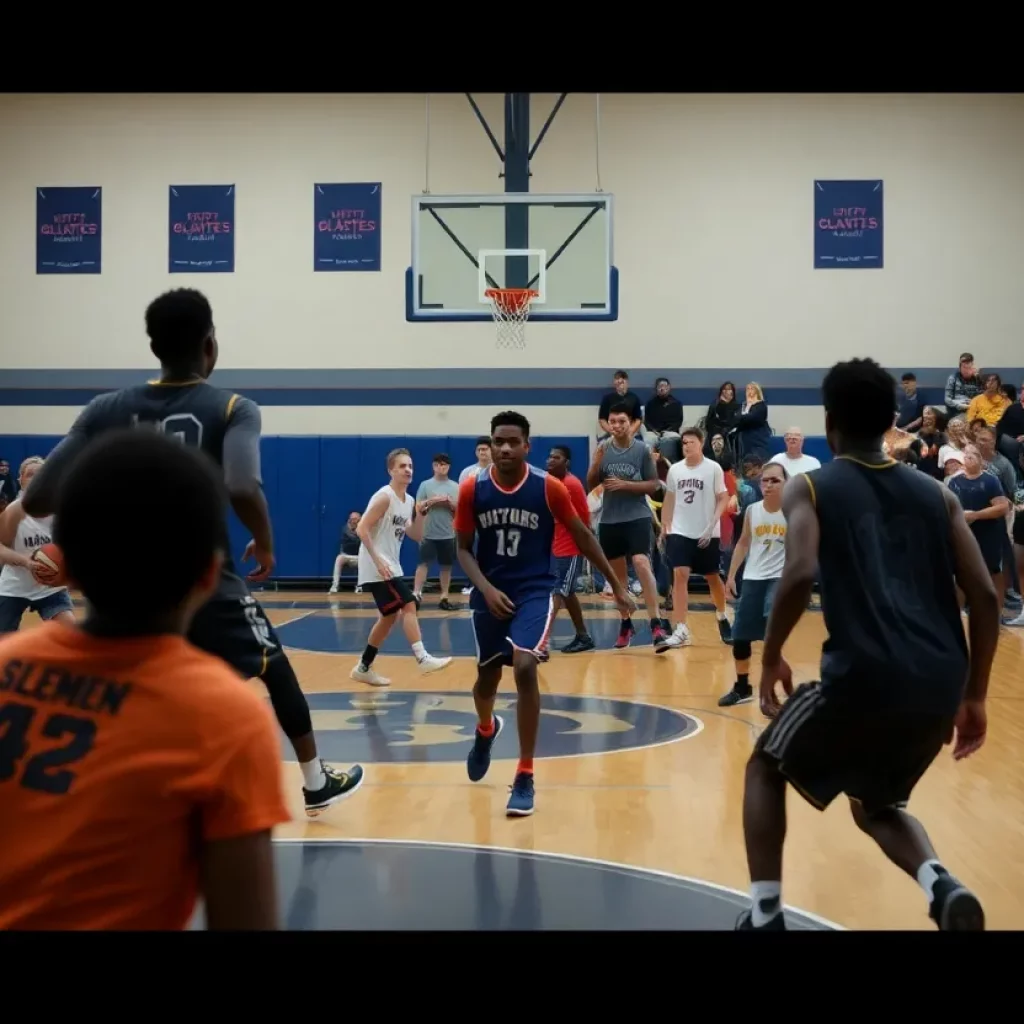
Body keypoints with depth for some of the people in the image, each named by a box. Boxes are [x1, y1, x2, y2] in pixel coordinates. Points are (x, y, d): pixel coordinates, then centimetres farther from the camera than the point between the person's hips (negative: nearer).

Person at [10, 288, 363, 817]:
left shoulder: (107, 409, 1)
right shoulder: (232, 410, -8)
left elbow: (36, 500, -5)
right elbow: (243, 490, -27)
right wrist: (266, 544, -7)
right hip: (207, 585, -2)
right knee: (275, 670, 22)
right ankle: (318, 783, 37)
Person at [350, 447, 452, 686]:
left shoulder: (409, 501, 11)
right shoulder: (384, 496, -14)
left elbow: (416, 537, 15)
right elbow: (362, 529, -20)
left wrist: (421, 515, -2)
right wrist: (378, 561, -25)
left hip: (391, 566, 10)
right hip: (377, 566, -10)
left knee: (390, 616, 14)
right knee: (408, 604, -18)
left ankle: (364, 668, 22)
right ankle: (422, 658, -23)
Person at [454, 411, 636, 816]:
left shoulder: (549, 487, -13)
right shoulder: (471, 489, -9)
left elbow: (582, 536, -1)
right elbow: (463, 548, 0)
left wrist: (616, 584, 2)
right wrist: (485, 588, -17)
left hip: (535, 591, -2)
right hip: (490, 593, 2)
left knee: (524, 668, -22)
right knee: (487, 677, 15)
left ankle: (525, 778, -12)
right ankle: (485, 730, 54)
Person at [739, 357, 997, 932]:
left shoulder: (811, 488, 6)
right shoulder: (936, 493, 17)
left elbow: (801, 575, -13)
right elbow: (986, 596, 9)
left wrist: (772, 657, 1)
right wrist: (974, 695, 16)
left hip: (864, 677, -4)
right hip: (939, 687, 5)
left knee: (767, 768, 24)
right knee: (876, 803, 30)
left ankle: (765, 914, 13)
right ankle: (941, 885, 2)